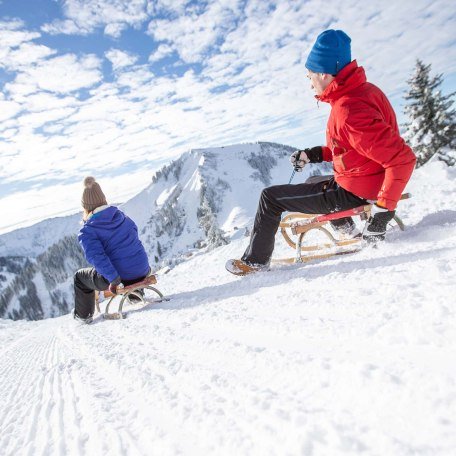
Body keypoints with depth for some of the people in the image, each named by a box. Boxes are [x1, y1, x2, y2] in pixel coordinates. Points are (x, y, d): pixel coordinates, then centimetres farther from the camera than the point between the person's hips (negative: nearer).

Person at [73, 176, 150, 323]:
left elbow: (96, 257, -22)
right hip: (142, 272, 4)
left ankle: (83, 315, 39)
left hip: (119, 276, -4)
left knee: (80, 277, 25)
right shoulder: (121, 215, 3)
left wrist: (113, 279, -20)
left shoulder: (87, 231, -11)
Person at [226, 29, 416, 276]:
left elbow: (402, 158, -30)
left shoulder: (350, 110, -28)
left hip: (352, 193, -10)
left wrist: (384, 208, -29)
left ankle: (255, 260, 11)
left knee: (271, 197, -3)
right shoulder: (360, 90, 4)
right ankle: (348, 230, 36)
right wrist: (316, 155, 12)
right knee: (313, 182, 38)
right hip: (365, 181, 10)